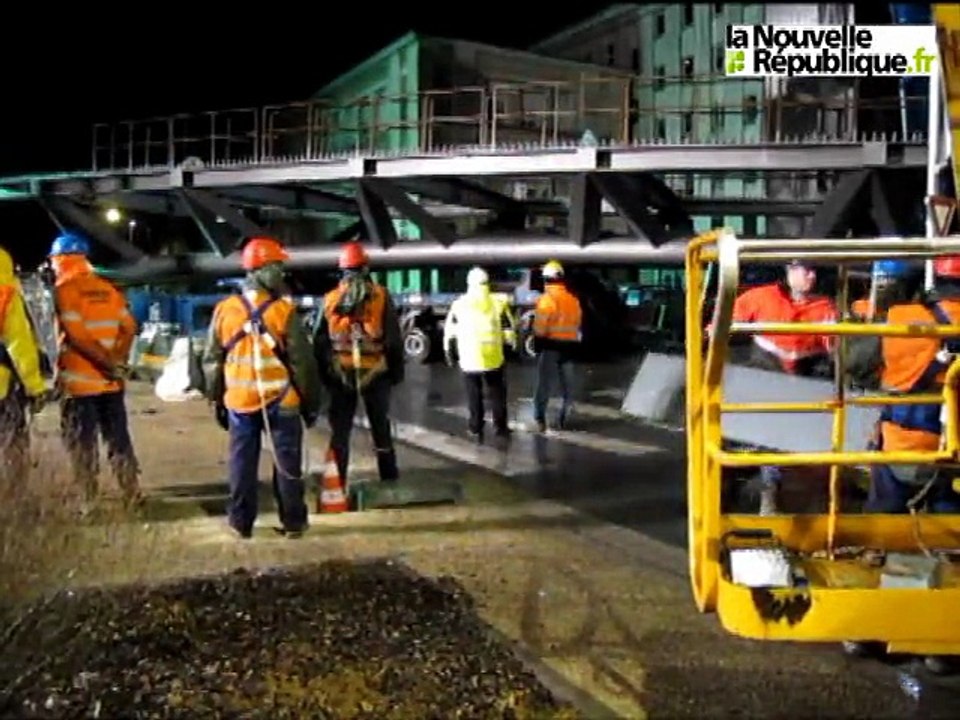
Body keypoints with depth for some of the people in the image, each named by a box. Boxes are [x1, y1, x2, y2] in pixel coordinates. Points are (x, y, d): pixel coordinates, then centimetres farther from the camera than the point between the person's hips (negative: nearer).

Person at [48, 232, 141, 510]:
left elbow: (77, 336, -18)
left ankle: (89, 502, 6)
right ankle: (132, 495, 17)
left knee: (82, 443, 3)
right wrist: (117, 361, 1)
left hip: (78, 380, -5)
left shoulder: (64, 290, -10)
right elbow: (129, 328, 5)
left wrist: (110, 364, -14)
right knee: (118, 438, 13)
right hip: (110, 381, 6)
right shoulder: (108, 289, 9)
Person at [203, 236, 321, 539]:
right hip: (281, 400, -3)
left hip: (239, 400, 3)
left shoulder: (224, 310, 0)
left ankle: (241, 522, 16)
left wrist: (217, 400, 17)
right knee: (287, 462, 7)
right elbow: (302, 362, -8)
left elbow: (212, 361, 6)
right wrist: (311, 401, 2)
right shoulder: (284, 311, -11)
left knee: (242, 462, 11)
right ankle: (292, 522, 12)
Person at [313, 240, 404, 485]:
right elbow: (394, 338, -3)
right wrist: (397, 370, 5)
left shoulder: (330, 299, 3)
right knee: (381, 427, 12)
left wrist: (324, 373, 14)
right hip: (375, 372, -1)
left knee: (340, 429, 9)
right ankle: (389, 476, 18)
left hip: (340, 373, 1)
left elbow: (319, 341, 7)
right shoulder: (381, 296, -3)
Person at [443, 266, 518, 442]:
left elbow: (450, 331, 4)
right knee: (497, 393, 14)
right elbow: (509, 329, -1)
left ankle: (476, 429, 16)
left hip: (468, 359, 0)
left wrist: (448, 351, 14)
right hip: (493, 358, 0)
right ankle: (500, 427, 20)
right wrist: (513, 345, 13)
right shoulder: (498, 302, -2)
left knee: (474, 395, 11)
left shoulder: (459, 304, 0)